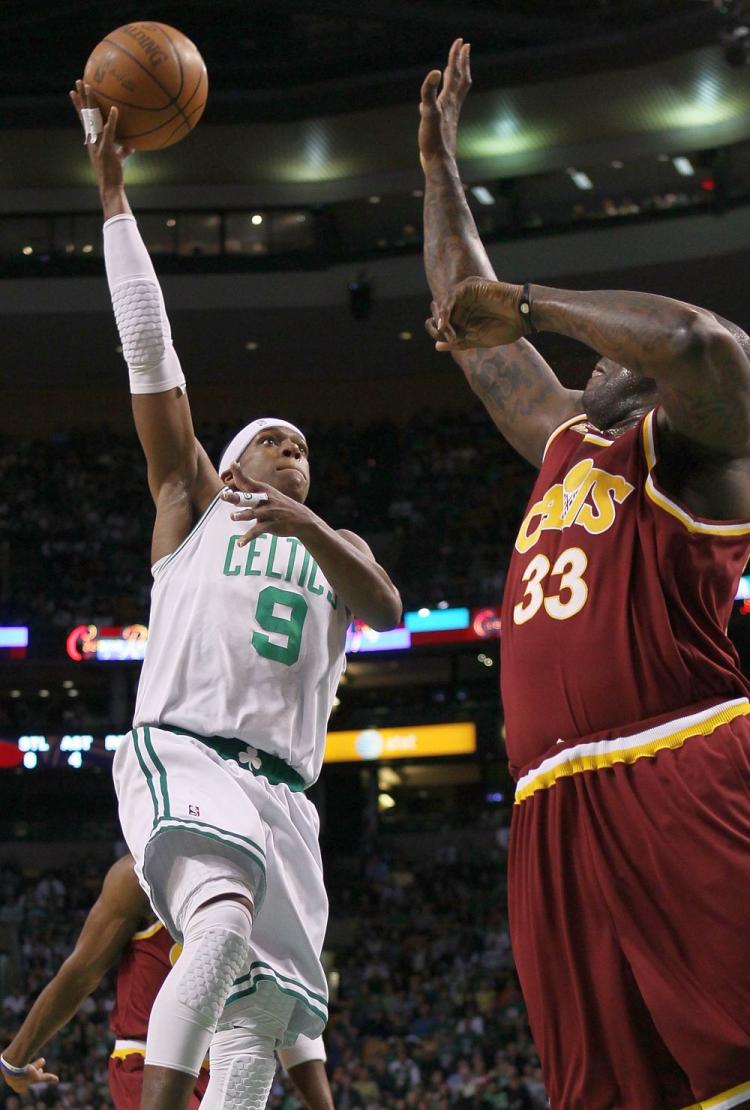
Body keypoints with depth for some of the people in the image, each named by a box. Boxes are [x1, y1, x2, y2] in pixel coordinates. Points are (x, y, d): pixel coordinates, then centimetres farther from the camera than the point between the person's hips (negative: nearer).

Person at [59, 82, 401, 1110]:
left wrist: (309, 524, -14)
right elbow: (148, 344, 11)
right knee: (226, 923, -34)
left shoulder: (338, 547, 27)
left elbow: (387, 610, 3)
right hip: (180, 754, -5)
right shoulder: (193, 505, 18)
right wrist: (112, 190, 7)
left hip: (282, 792, 5)